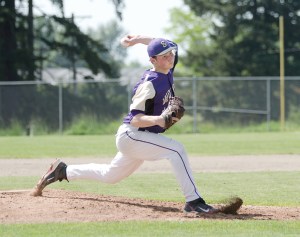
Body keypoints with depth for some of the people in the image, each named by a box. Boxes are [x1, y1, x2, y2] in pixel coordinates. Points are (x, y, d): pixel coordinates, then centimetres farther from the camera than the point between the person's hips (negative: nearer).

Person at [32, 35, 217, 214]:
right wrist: (157, 120, -44)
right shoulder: (150, 84, -23)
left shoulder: (167, 73, 2)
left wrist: (138, 39, 12)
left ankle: (63, 171, 40)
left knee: (110, 176, 25)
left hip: (139, 139, 9)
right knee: (176, 150, -26)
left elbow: (162, 45, 22)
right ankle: (193, 201, -26)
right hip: (130, 135, -9)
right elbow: (135, 119, -27)